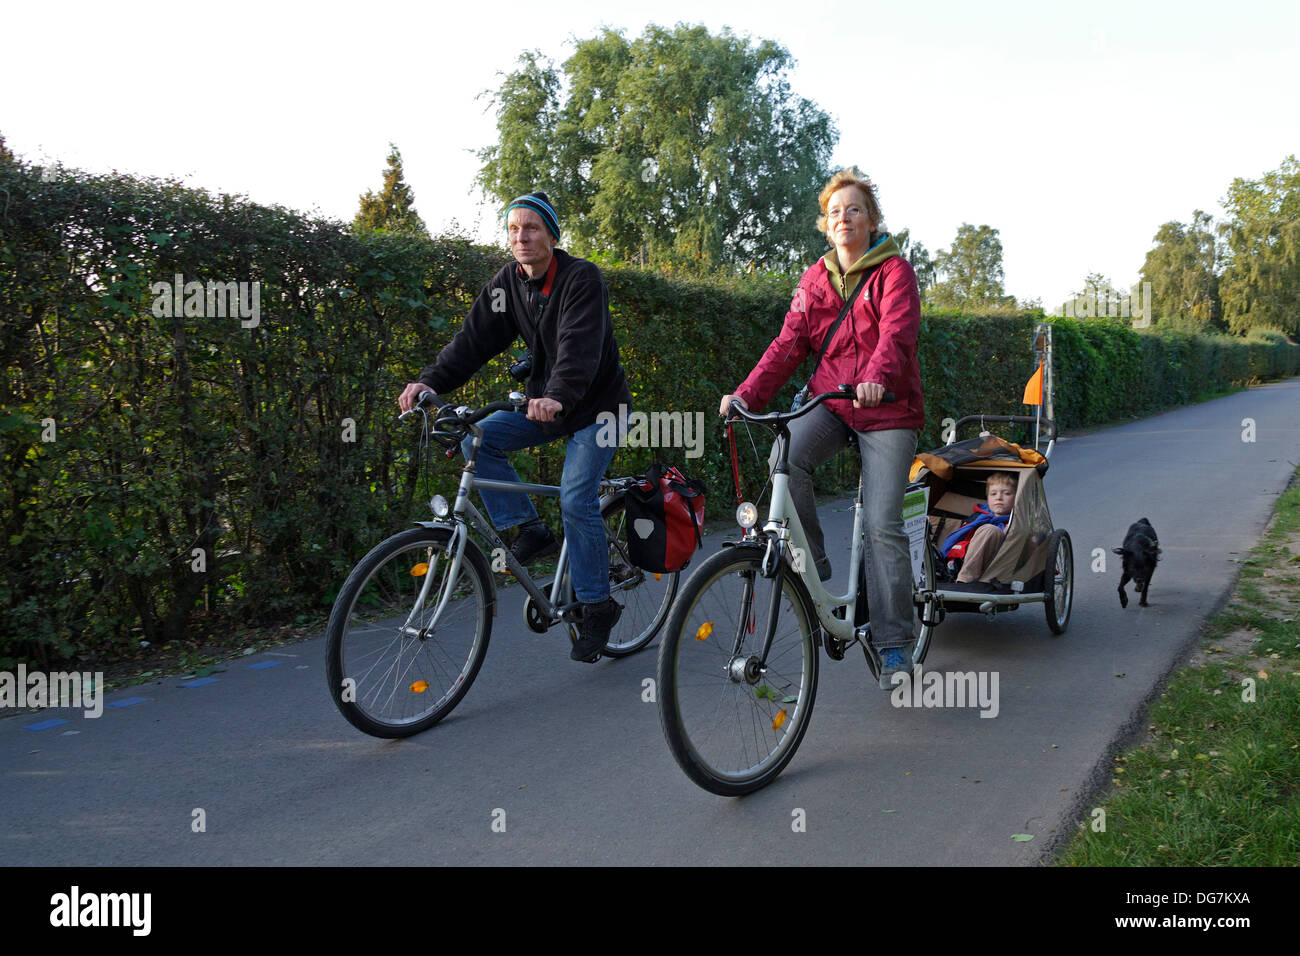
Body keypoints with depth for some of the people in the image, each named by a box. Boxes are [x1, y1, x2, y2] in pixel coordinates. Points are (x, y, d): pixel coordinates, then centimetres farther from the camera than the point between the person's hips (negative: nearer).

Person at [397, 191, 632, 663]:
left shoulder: (581, 278, -18)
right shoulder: (507, 284, 0)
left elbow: (579, 346, -33)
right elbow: (474, 339, -8)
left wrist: (559, 396, -51)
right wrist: (429, 382, -23)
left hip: (596, 405, -6)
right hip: (544, 402, 6)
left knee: (576, 499, -17)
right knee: (478, 437, -12)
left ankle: (597, 606, -2)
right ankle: (529, 530, -2)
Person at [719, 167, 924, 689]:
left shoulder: (895, 271, -2)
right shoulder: (815, 279, 10)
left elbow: (897, 333, -19)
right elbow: (789, 343, 3)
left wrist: (876, 376, -41)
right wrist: (747, 393, -12)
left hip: (887, 408, -3)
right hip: (830, 400, 3)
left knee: (883, 525, -10)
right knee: (787, 455, -30)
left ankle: (893, 644, 2)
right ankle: (809, 565, -12)